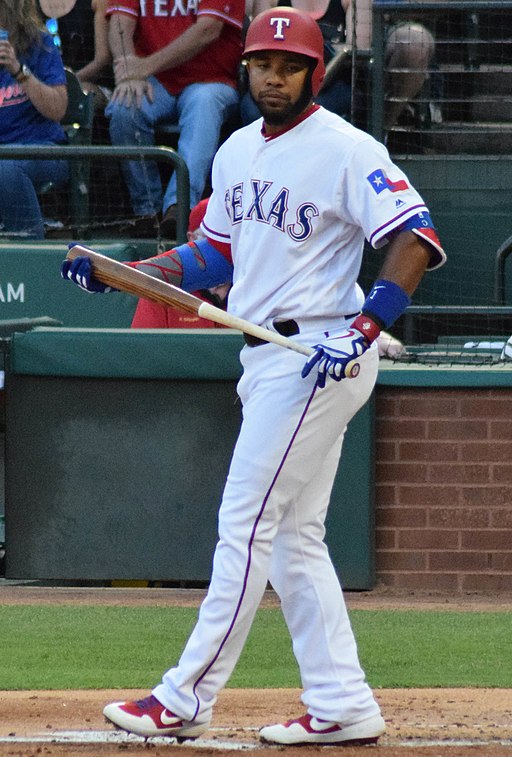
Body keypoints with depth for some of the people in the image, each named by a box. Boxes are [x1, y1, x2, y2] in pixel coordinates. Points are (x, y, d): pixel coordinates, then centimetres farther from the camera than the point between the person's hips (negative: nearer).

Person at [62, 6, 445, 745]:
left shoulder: (346, 150, -12)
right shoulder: (237, 151, 14)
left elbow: (417, 239, -19)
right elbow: (217, 252, 23)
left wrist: (363, 329, -29)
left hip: (319, 357, -9)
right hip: (265, 356, 9)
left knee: (246, 523, -8)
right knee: (292, 538, 9)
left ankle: (186, 699, -6)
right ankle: (342, 705, 12)